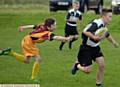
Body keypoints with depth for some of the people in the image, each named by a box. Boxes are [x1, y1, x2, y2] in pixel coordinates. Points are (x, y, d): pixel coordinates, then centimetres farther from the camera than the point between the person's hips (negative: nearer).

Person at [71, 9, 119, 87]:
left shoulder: (104, 25, 2)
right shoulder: (96, 23, -27)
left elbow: (107, 34, 25)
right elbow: (85, 31, -38)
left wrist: (113, 42, 27)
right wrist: (94, 37, -46)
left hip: (95, 48, 8)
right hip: (86, 48, -8)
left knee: (102, 65, -4)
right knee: (87, 70, -6)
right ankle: (77, 65, 28)